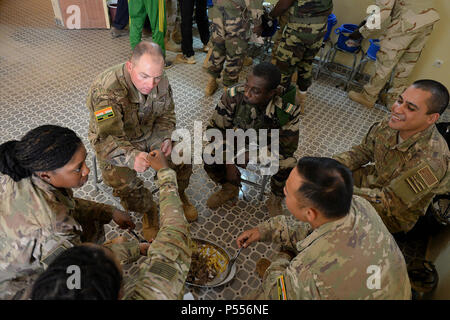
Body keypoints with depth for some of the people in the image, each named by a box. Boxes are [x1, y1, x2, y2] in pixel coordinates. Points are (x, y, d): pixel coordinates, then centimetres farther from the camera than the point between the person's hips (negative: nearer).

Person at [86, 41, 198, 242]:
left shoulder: (161, 81, -15)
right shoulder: (106, 91, -34)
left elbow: (166, 113, 1)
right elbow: (107, 139, -41)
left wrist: (165, 137, -18)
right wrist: (132, 157, -60)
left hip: (149, 133, 4)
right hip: (114, 141, -4)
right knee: (122, 180, -26)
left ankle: (178, 194, 17)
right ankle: (147, 210, 6)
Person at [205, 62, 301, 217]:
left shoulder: (288, 111, -31)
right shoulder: (233, 95, -28)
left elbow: (287, 147, -19)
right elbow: (215, 129, -17)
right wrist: (228, 162, -22)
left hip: (268, 147, -1)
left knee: (289, 168, -28)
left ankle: (275, 201, 7)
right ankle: (230, 188, 11)